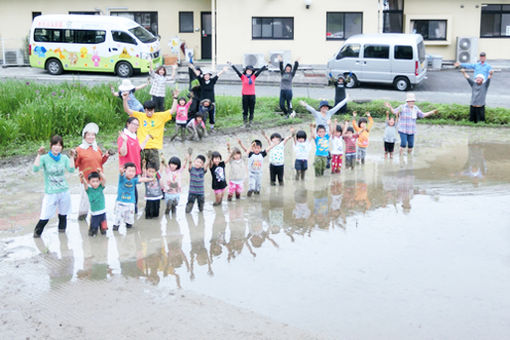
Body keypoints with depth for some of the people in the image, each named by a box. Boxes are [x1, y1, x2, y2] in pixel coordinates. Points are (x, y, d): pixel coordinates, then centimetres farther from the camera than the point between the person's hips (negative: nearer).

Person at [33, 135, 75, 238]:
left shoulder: (64, 158, 3)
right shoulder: (45, 158, -5)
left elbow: (71, 170, -11)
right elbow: (35, 169, -20)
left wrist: (71, 157, -17)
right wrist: (39, 155, -26)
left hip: (64, 191, 3)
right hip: (50, 193, -3)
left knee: (63, 214, 13)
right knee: (45, 217, -5)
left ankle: (62, 229, 35)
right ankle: (37, 232, 16)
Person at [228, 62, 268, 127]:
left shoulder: (253, 77, 8)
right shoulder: (243, 77, 2)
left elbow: (260, 71, 7)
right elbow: (237, 71, -4)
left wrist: (265, 66, 5)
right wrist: (232, 65, -10)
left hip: (252, 95, 2)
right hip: (245, 95, -2)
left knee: (251, 109, 4)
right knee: (245, 110, 0)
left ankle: (250, 122, 12)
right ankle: (245, 122, 5)